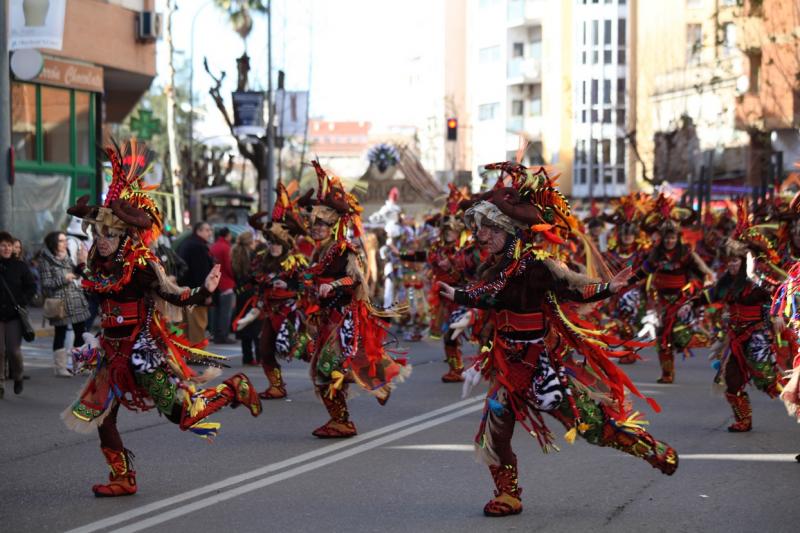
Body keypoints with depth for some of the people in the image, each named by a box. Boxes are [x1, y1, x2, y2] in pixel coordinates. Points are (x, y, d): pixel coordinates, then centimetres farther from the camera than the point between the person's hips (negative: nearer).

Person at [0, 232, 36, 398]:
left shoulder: (20, 265, 0)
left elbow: (32, 286, 6)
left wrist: (22, 302, -7)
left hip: (15, 315, 0)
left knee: (14, 350, -4)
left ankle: (17, 377, 23)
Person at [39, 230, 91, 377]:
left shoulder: (66, 258, 12)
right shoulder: (46, 262, -8)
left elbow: (76, 275, 19)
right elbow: (46, 284, -12)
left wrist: (81, 264, 2)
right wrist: (63, 279, -18)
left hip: (76, 301, 7)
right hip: (60, 303, -7)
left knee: (80, 332, 8)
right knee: (60, 334, -1)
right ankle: (60, 367, 5)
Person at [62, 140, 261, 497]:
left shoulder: (141, 266, -18)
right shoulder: (99, 265, 1)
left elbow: (175, 297, -22)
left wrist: (204, 291, -36)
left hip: (145, 350, -7)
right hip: (114, 350, 7)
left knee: (184, 416, -5)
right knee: (101, 415, 4)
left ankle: (233, 389, 20)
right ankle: (122, 479, 18)